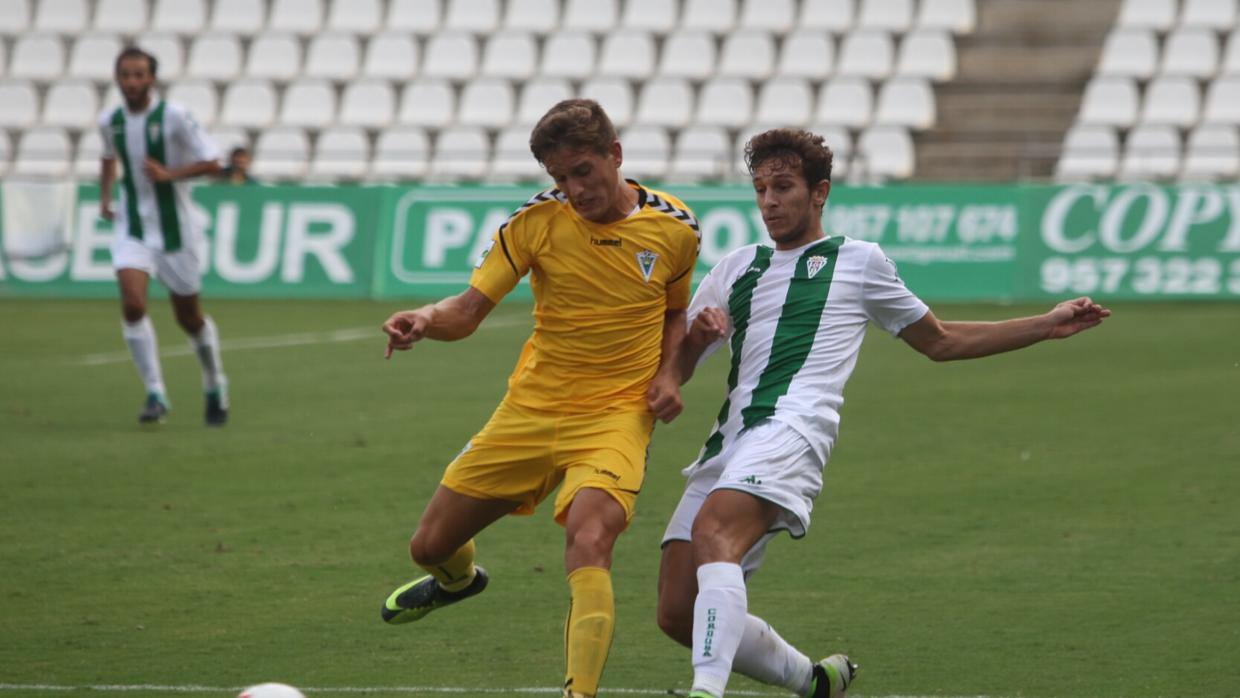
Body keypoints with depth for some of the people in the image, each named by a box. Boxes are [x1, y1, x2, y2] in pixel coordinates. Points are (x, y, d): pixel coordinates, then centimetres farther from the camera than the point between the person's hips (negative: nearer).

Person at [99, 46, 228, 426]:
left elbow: (212, 163, -13)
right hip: (132, 230, 3)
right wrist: (104, 196, 11)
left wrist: (169, 174, -25)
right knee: (132, 303, -19)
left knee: (189, 317, 8)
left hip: (175, 230, -3)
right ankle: (155, 394, -13)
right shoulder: (111, 121, 2)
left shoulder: (173, 116, -13)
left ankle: (215, 387, 33)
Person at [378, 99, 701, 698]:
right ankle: (458, 579, 50)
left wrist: (668, 373, -3)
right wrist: (424, 321, -32)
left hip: (615, 418, -2)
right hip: (529, 410, 3)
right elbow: (469, 309, -9)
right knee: (430, 546, 11)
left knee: (588, 545, -31)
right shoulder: (538, 220, -7)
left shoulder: (674, 229, -3)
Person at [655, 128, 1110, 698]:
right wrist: (695, 338, 1)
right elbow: (670, 371, 25)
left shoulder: (858, 261, 18)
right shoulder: (735, 270, 28)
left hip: (791, 430, -6)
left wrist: (1049, 325, 24)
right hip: (730, 438, 6)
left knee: (712, 531, -35)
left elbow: (940, 341, 29)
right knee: (678, 613, -4)